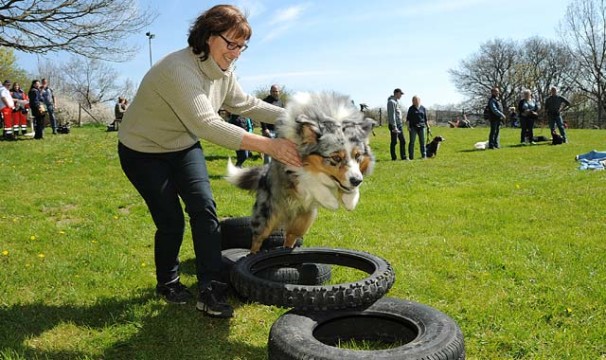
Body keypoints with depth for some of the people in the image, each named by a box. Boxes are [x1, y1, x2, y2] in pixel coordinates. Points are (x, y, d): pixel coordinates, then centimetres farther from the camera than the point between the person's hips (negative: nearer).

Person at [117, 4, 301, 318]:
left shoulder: (222, 72, -6)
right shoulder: (179, 69, -34)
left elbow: (245, 104, 7)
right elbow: (206, 124, -44)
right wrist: (267, 145, -49)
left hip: (183, 146, 7)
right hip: (143, 151, -6)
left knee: (204, 208, -9)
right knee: (171, 222, -5)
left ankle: (211, 290, -4)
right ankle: (167, 284, 23)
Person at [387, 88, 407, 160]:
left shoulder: (396, 101, 17)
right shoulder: (391, 102, -12)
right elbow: (392, 115, -18)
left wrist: (399, 126, 19)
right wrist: (394, 127, -22)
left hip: (399, 125, 9)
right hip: (394, 125, -9)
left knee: (403, 141, 10)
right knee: (394, 142, -2)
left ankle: (403, 157, 16)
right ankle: (394, 158, 5)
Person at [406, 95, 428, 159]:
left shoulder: (423, 108, 9)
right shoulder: (411, 108, 3)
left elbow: (425, 118, 14)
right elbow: (408, 118, 2)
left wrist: (427, 126, 11)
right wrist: (408, 126, -7)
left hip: (421, 127, 2)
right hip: (413, 127, -2)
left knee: (422, 141, 3)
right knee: (412, 142, -4)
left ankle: (424, 155, 11)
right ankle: (411, 156, -1)